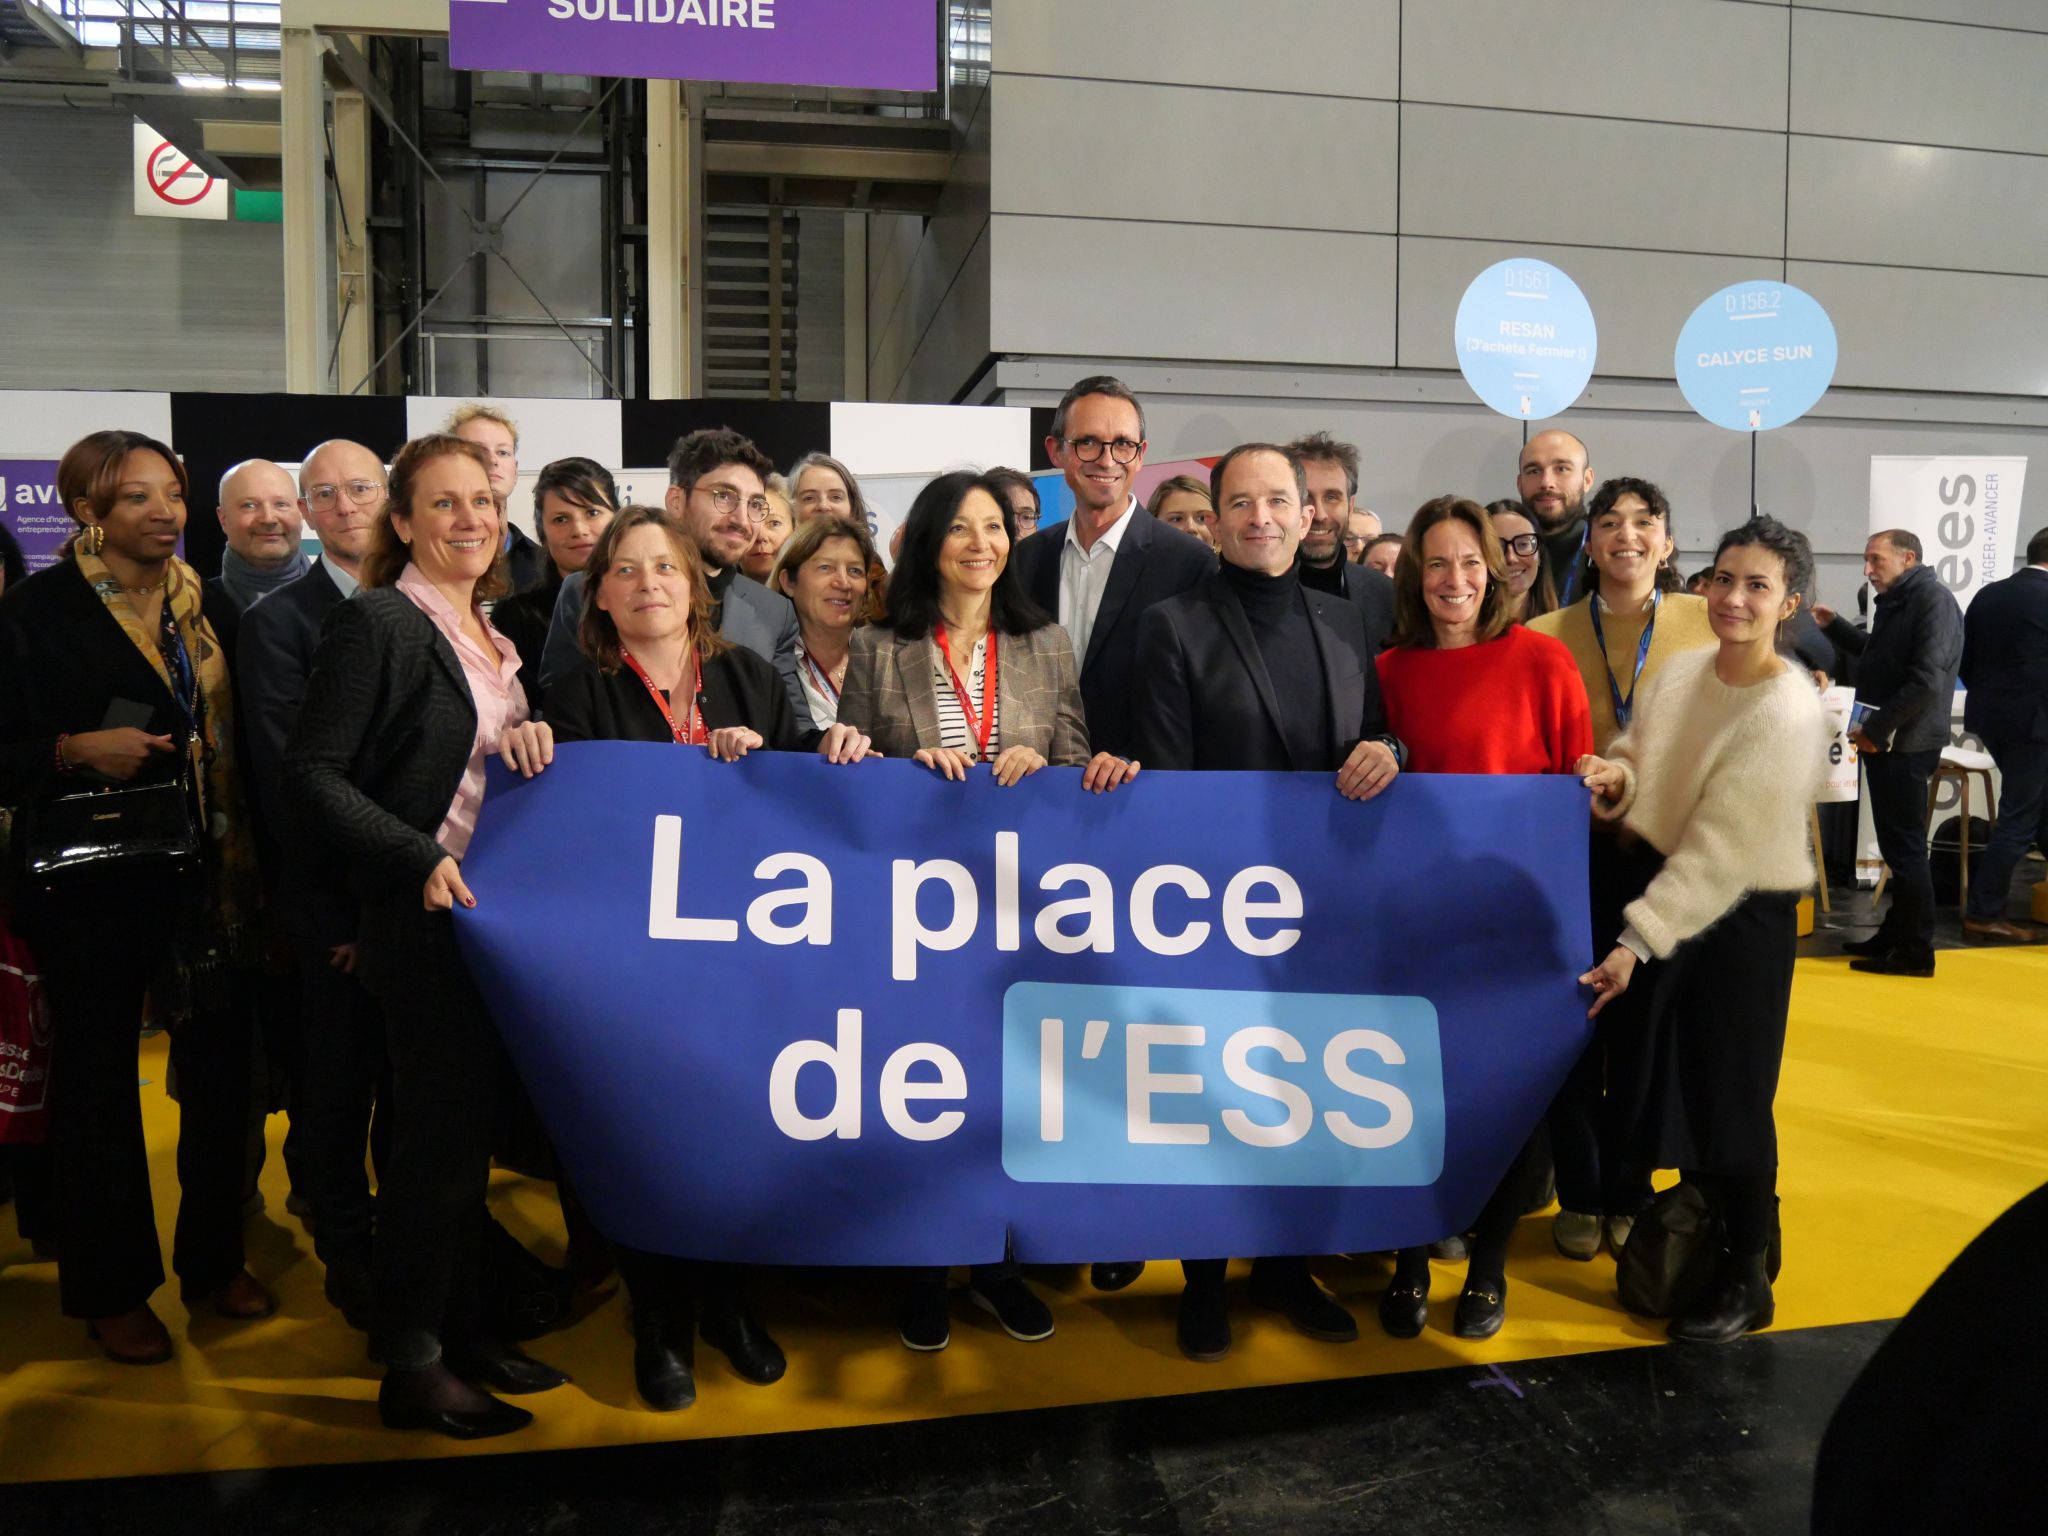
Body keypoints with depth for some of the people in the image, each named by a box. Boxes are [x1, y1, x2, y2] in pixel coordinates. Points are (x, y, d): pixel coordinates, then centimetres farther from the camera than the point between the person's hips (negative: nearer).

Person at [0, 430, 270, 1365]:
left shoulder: (202, 603, 7)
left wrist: (244, 864, 1)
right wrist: (76, 749, -23)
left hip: (204, 869, 4)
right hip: (93, 878, -3)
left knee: (220, 1061, 7)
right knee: (98, 1076, 8)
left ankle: (213, 1259, 26)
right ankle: (110, 1288, 24)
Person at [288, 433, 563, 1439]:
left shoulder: (489, 633, 14)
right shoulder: (374, 623, -10)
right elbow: (314, 772, -16)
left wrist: (531, 738, 1)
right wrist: (418, 860, -22)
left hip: (497, 915, 8)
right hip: (425, 924, -8)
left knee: (469, 1130, 15)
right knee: (435, 1134, -1)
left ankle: (459, 1329, 28)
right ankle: (410, 1367, 13)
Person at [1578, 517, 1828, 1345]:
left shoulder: (1787, 713, -21)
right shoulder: (1681, 671, -1)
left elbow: (1723, 848, -22)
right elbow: (1638, 758, 9)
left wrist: (1638, 941, -23)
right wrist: (1613, 776, -15)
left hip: (1741, 916, -6)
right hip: (1665, 887, 6)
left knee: (1727, 1095, 5)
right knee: (1663, 1077, 17)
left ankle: (1745, 1278, 25)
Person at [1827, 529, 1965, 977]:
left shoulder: (1933, 599, -14)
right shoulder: (1895, 602, 15)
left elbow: (1927, 681, -23)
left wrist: (1876, 729, -17)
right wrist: (1832, 627, 21)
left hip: (1905, 745, -9)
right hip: (1885, 742, 9)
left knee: (1904, 848, -4)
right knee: (1896, 845, 15)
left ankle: (1915, 951, 3)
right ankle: (1895, 935, 23)